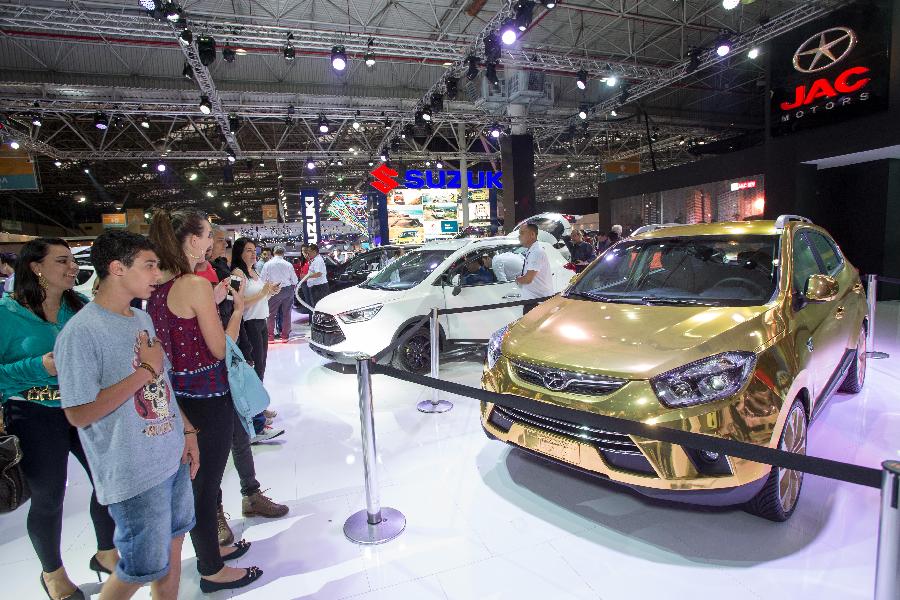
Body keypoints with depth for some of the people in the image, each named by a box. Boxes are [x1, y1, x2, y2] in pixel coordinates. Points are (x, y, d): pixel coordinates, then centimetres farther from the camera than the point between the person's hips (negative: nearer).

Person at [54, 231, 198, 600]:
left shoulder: (143, 318, 6)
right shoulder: (82, 331, -19)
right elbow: (79, 414, -20)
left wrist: (188, 431, 11)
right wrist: (146, 370, -18)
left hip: (173, 458, 7)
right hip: (134, 473, -7)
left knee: (172, 548, 20)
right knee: (142, 569, 8)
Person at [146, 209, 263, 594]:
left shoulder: (158, 286, 5)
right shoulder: (195, 285, -20)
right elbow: (221, 349, -16)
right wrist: (237, 309, -4)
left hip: (178, 395, 9)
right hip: (207, 397, -9)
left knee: (193, 480, 22)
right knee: (206, 483, 6)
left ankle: (208, 549, 42)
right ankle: (213, 571, 24)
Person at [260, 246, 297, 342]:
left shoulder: (268, 264, -7)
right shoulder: (288, 264, -5)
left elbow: (262, 279, -3)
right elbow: (294, 280, 1)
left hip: (275, 291, -1)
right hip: (288, 290, 2)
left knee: (271, 314, 8)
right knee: (286, 313, 10)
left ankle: (270, 336, 9)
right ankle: (285, 335, 16)